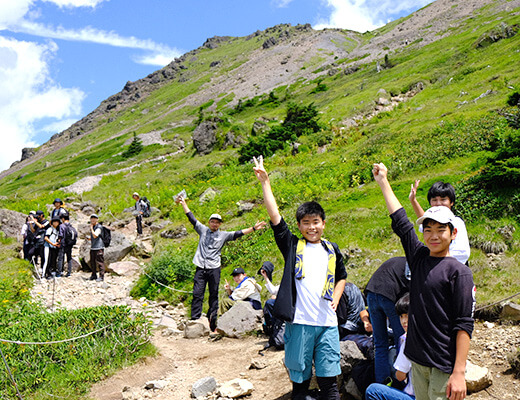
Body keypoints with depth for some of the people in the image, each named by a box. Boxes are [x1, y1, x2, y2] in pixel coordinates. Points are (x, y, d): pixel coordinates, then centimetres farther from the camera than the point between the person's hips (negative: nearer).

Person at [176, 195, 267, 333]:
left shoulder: (224, 235, 10)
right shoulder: (203, 230, 12)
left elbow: (238, 234, 4)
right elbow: (191, 218, 14)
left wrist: (253, 228, -6)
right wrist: (183, 203, 13)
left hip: (214, 268, 0)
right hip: (201, 268, 0)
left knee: (213, 296, 4)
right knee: (197, 294, -5)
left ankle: (212, 324, 10)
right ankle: (194, 321, -4)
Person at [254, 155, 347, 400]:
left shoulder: (332, 250, 12)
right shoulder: (292, 246, 3)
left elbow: (341, 277, 27)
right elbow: (274, 216, -4)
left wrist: (336, 297, 9)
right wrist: (265, 182, -8)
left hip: (327, 322, 2)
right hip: (299, 321, -2)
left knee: (329, 378, 5)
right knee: (299, 378, 8)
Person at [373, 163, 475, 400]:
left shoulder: (459, 271, -9)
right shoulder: (418, 257, 7)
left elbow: (464, 325, -12)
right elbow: (400, 222, 14)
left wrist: (459, 373, -16)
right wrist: (383, 182, 20)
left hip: (445, 367, -5)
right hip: (417, 360, 5)